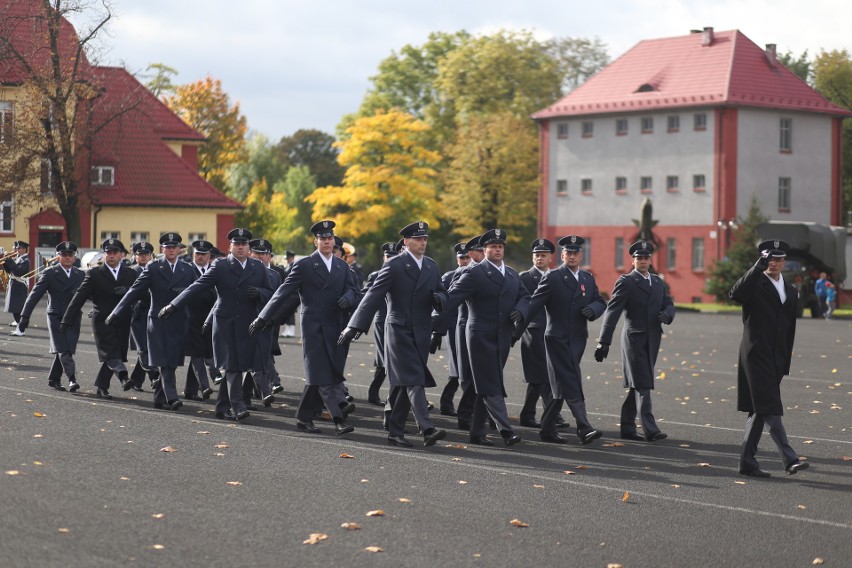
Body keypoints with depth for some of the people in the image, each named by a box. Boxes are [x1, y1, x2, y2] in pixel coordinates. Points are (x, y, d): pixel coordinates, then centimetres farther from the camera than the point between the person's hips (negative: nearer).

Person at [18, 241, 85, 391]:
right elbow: (35, 295, -2)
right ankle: (72, 378, -19)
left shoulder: (80, 275, 10)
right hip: (56, 317, -3)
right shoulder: (50, 274, 0)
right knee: (63, 351, -14)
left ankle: (53, 379, 18)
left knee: (64, 350, 4)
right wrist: (24, 316, -7)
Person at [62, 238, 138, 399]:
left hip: (122, 323, 4)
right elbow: (79, 297, -1)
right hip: (102, 321, -4)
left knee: (112, 357, 6)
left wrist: (128, 291, -17)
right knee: (111, 352, -19)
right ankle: (123, 377, -37)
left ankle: (101, 387, 18)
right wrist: (67, 320, -4)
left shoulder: (130, 274, 10)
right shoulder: (94, 274, 1)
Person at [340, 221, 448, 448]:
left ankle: (395, 431, 15)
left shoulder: (432, 266, 13)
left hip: (421, 333, 6)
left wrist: (438, 298, -9)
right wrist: (355, 325, -18)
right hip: (399, 330, -6)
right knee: (413, 380, -14)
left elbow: (442, 293, 18)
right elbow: (374, 295, -11)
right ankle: (427, 429, -22)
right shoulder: (394, 265, -6)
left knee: (403, 384, 9)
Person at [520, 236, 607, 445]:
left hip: (578, 339, 6)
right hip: (557, 339, -6)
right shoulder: (552, 277, -4)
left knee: (563, 386, 10)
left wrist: (592, 309, -10)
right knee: (571, 385, -12)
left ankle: (548, 428, 19)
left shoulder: (588, 279, 14)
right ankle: (584, 428, -17)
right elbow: (535, 304, -8)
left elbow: (601, 302, 14)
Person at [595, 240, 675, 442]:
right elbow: (612, 312, -11)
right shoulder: (626, 282, -6)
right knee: (642, 385, -10)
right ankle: (650, 429, -13)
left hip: (651, 340, 7)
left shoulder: (658, 282, 15)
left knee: (636, 386, 12)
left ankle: (628, 428, 18)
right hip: (634, 339, -7)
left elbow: (668, 304, 16)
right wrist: (604, 341, -19)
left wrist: (667, 314, -11)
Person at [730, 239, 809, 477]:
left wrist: (786, 362, 17)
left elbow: (790, 330, 20)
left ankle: (747, 461, 13)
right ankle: (789, 458, -16)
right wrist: (759, 266, -27)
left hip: (776, 359, 7)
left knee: (759, 410, 9)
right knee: (769, 408, -12)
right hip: (756, 355, -7)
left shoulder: (790, 292, 16)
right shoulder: (755, 285, -4)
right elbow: (736, 294, -28)